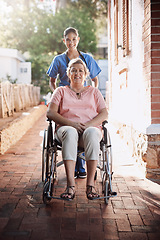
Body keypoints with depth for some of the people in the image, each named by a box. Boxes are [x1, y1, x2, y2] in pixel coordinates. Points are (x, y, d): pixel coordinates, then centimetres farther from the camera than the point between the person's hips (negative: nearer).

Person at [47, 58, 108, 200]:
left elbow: (104, 114, 10)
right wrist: (71, 123, -12)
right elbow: (51, 112, 5)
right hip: (66, 128, 0)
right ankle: (70, 185, -44)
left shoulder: (94, 91, 24)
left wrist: (88, 125, -11)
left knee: (91, 133, -38)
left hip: (91, 128, 1)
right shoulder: (61, 91, 22)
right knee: (70, 133, -39)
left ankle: (90, 184, -39)